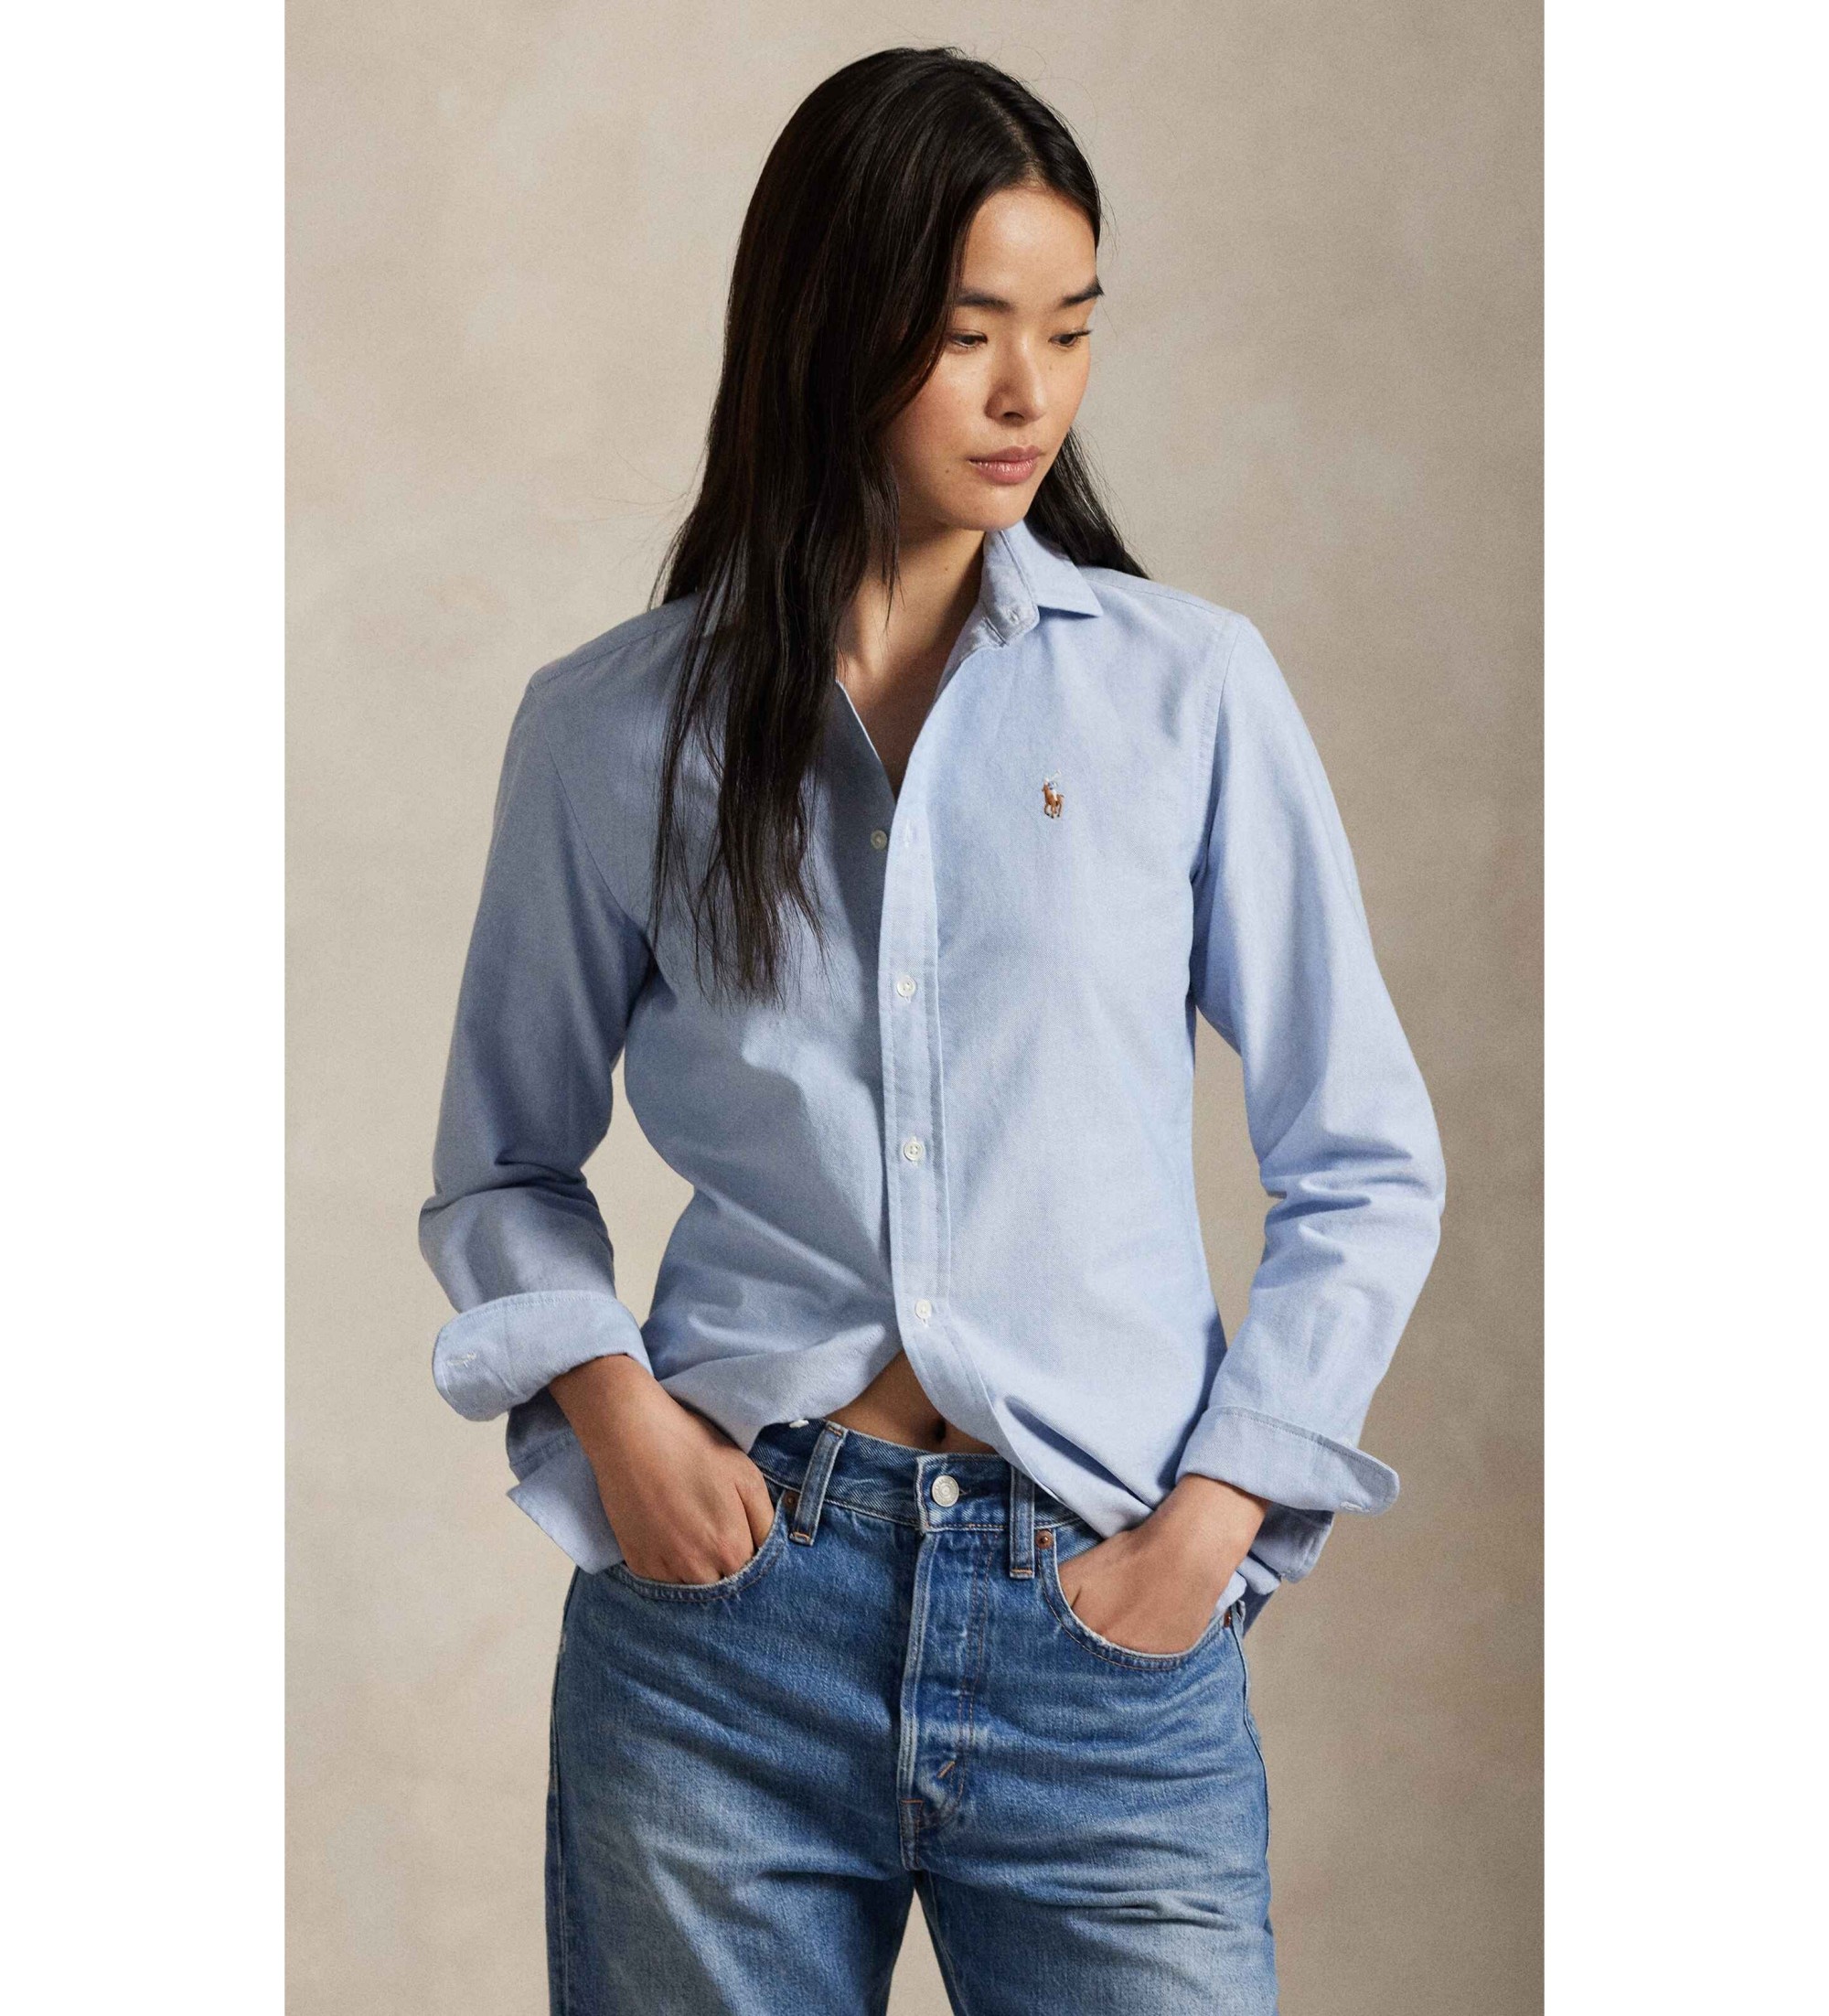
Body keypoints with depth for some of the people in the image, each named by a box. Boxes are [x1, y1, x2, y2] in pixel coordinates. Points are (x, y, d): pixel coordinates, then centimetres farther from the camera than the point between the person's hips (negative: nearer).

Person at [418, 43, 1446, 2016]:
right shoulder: (611, 727, 3)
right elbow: (502, 1163, 12)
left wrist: (1217, 1511, -3)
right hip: (724, 1586, 1)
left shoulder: (1189, 687, 1)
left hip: (1105, 1635, 0)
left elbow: (1365, 1166, 5)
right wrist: (606, 1399, -4)